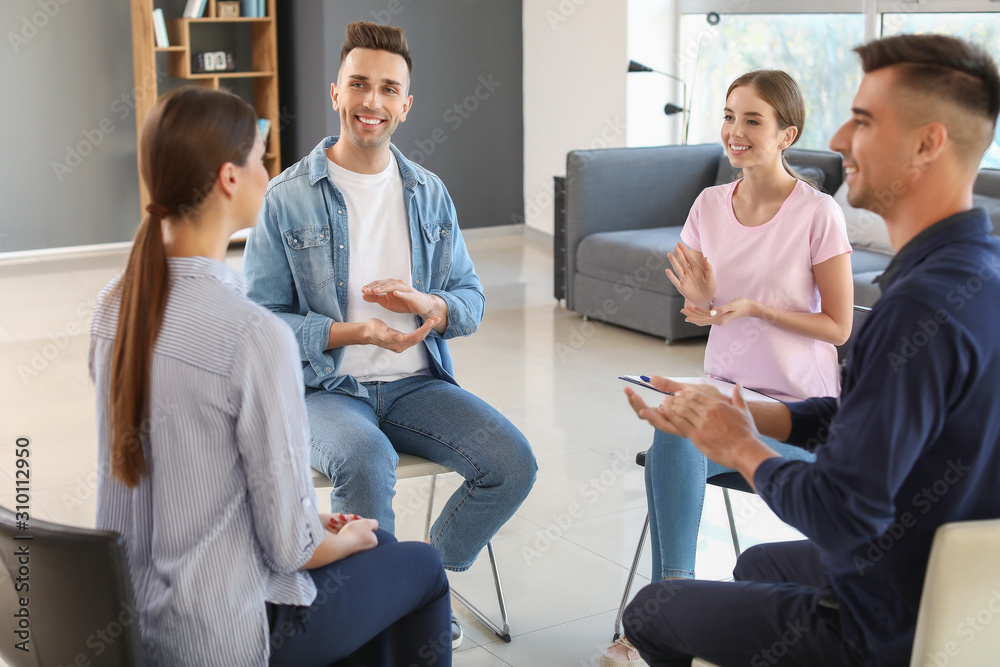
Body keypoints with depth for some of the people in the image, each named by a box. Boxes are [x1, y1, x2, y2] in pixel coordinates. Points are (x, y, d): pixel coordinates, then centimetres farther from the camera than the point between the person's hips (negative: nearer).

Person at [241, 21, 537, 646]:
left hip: (415, 382, 4)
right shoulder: (287, 197, -5)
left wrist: (428, 305, -14)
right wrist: (350, 332, -23)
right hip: (325, 389, -4)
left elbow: (471, 298, 10)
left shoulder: (430, 193, 8)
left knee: (513, 462, -17)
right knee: (365, 461, -36)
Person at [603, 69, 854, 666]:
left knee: (677, 442, -27)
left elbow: (838, 326, -7)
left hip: (798, 403, -4)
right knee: (673, 441, -29)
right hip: (726, 388, 4)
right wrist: (701, 300, -12)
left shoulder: (818, 214, -11)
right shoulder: (711, 205, 4)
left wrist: (755, 307, -19)